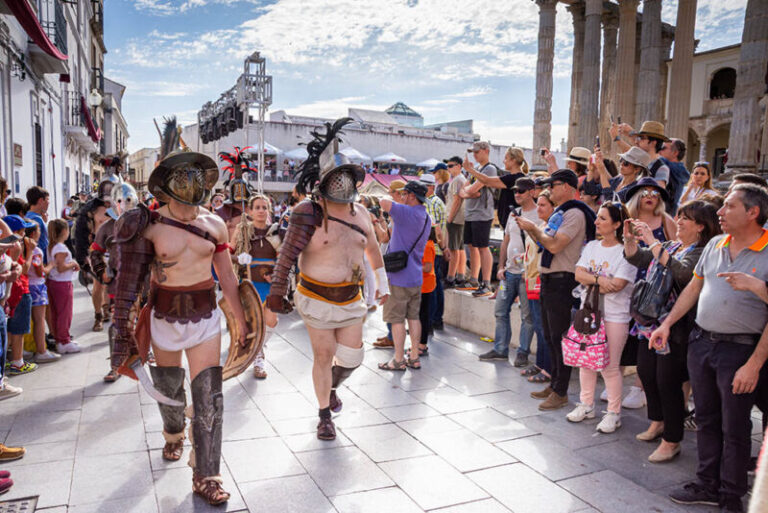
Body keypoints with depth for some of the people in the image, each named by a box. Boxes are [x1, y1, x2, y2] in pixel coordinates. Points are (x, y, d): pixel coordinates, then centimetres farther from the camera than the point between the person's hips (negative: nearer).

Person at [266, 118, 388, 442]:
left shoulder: (360, 213, 4)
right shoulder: (309, 213, -15)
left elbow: (372, 248, 18)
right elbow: (288, 254, -18)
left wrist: (382, 282, 22)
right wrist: (277, 291, -22)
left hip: (351, 298, 5)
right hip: (317, 298, -5)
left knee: (352, 358, 7)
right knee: (323, 358, 5)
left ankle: (331, 387, 41)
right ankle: (325, 416, 25)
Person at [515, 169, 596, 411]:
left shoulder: (574, 213, -14)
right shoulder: (559, 213, 17)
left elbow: (555, 245, -23)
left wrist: (534, 228, -11)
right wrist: (530, 229, 7)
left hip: (562, 281, -10)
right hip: (548, 279, 10)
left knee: (559, 337, -4)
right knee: (550, 336, 15)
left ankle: (561, 392, 5)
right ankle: (554, 384, 27)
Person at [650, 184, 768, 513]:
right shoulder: (714, 245, 5)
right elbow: (694, 287, 15)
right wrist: (667, 323, 11)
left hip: (740, 349, -6)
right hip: (701, 341, 6)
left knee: (735, 429, 7)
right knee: (706, 420, 16)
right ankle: (707, 486, 31)